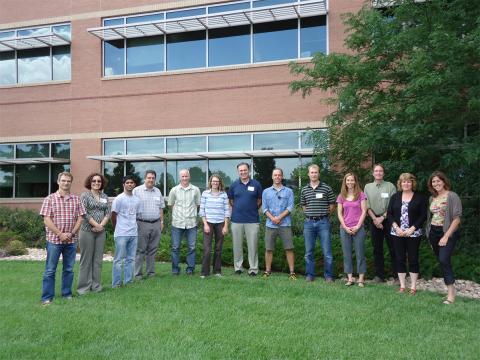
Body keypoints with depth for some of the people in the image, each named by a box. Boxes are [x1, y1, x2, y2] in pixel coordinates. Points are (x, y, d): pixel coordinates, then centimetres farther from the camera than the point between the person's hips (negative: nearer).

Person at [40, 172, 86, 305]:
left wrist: (72, 233, -8)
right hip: (54, 239, -3)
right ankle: (47, 297, 10)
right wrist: (60, 234, -13)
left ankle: (67, 294, 22)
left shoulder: (76, 199, 6)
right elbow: (46, 220, -8)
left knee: (69, 269, 10)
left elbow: (80, 218, 5)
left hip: (71, 240, 3)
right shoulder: (50, 199, -2)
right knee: (50, 270, 2)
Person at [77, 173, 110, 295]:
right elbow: (84, 213, -10)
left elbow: (108, 213, 7)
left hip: (101, 232, 5)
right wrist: (96, 225, -12)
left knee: (98, 260, 7)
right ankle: (84, 287, 8)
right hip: (87, 231, -5)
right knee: (86, 259, 0)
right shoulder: (84, 195, -1)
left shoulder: (104, 197, 13)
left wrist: (101, 225, -8)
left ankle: (96, 286, 15)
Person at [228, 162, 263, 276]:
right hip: (237, 220, 2)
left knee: (253, 245, 2)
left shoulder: (256, 184, 1)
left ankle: (253, 269, 11)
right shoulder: (234, 185, 4)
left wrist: (252, 210, 8)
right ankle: (238, 267, 20)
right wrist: (238, 209, 11)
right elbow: (231, 200, 15)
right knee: (237, 245, 8)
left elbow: (259, 200, 10)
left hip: (252, 220, -1)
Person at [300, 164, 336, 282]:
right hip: (309, 222, 3)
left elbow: (332, 205, 5)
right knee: (309, 251, 9)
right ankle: (310, 275, 19)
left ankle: (328, 275, 10)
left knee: (327, 251, 0)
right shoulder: (304, 190, 8)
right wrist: (310, 214, 9)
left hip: (323, 222, -3)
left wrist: (324, 214, 4)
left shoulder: (326, 188, -1)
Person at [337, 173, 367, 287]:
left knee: (360, 254, 2)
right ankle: (350, 278, 12)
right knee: (347, 254, 5)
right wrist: (345, 227, -5)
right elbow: (339, 213, 6)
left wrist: (357, 226, -10)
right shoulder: (341, 196, 9)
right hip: (345, 229, 3)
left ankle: (361, 279, 7)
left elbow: (364, 211, -3)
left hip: (358, 228, -3)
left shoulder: (361, 195, 2)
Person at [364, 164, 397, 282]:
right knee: (377, 249, 7)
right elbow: (367, 206, 4)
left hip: (388, 219, -2)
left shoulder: (390, 186, 1)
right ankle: (379, 275, 13)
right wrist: (375, 218, -7)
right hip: (374, 220, 3)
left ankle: (396, 274, 7)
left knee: (392, 247, -1)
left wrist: (382, 217, -10)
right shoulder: (367, 187, 9)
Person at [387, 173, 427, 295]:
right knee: (400, 259, 6)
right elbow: (389, 213, 5)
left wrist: (412, 229, -13)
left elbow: (423, 215, -4)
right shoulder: (395, 197, 8)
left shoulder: (420, 197, 0)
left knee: (413, 259, 3)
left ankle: (413, 287, 13)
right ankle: (402, 286, 15)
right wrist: (396, 227, -8)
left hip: (413, 233, -2)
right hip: (397, 233, 3)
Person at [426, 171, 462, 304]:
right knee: (441, 261, 8)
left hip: (448, 232, -6)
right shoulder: (432, 198, 11)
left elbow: (457, 218, -13)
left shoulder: (452, 196, -8)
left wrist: (446, 236, -17)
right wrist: (430, 235, 8)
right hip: (434, 233, 6)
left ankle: (451, 292, -11)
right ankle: (450, 288, 19)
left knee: (444, 260, -18)